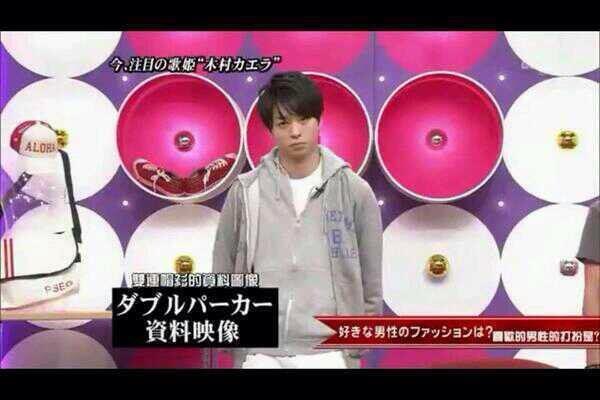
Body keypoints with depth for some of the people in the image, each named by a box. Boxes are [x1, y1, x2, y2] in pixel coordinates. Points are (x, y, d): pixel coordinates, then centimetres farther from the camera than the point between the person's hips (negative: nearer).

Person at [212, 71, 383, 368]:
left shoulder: (354, 191, -1)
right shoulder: (245, 191, 0)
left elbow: (370, 282, 6)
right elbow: (223, 274, 8)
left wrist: (358, 344, 5)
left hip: (328, 352, 0)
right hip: (261, 353, 1)